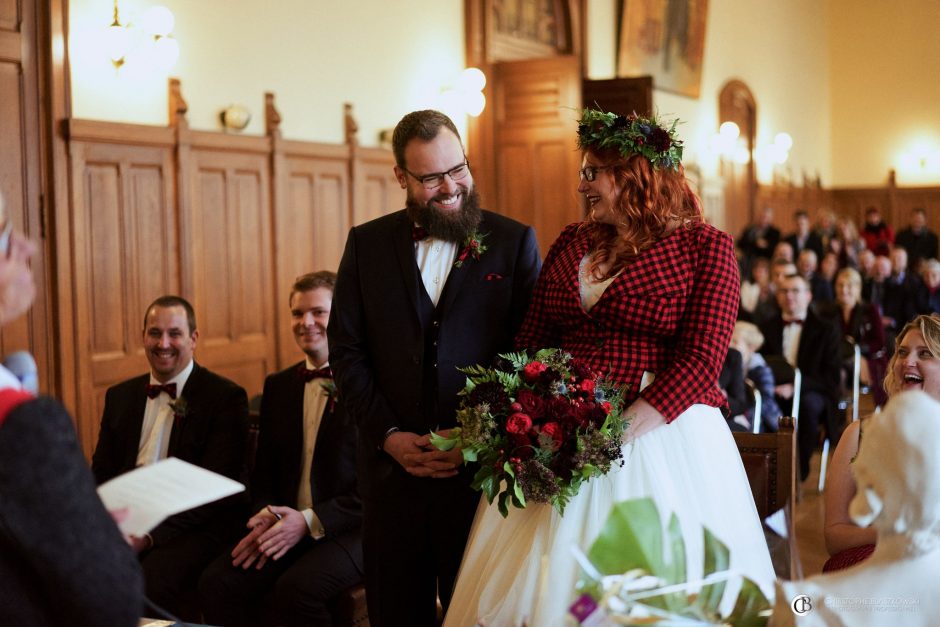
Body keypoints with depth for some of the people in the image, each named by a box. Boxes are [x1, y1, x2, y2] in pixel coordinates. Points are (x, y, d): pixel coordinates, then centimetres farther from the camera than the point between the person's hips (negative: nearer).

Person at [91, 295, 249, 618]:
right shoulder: (119, 396, 18)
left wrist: (149, 534, -20)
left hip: (192, 526, -4)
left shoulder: (226, 397, -2)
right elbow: (101, 473, 15)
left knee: (149, 578, -34)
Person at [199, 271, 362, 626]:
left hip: (352, 529, -5)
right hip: (285, 526, 5)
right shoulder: (278, 386, 15)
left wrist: (310, 521, -18)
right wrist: (266, 516, -3)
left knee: (296, 587, -32)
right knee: (216, 583, -19)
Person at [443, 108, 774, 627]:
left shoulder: (704, 247, -4)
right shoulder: (570, 243, 12)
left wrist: (624, 432, -21)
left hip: (660, 436, -5)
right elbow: (532, 341, 11)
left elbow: (700, 358, -13)